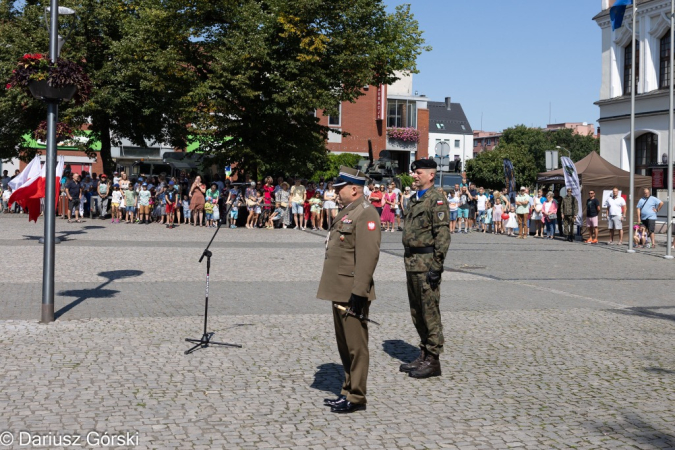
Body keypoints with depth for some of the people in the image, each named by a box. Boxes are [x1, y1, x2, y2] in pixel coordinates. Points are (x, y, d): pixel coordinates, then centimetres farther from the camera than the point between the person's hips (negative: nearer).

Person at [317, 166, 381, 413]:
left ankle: (356, 397, 7)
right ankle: (348, 390, 26)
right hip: (339, 291, 10)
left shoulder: (365, 214, -15)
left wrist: (359, 291, -24)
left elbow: (368, 255, -22)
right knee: (344, 345, 16)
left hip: (352, 293, -10)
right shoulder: (347, 212, 18)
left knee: (355, 345, -2)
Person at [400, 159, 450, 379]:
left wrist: (437, 266, -20)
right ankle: (424, 355, 24)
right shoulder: (414, 200, 16)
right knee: (416, 312, 14)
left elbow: (443, 235, -17)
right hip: (412, 262, 9)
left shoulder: (437, 200, -12)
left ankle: (433, 360, 4)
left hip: (427, 264, -9)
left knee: (430, 312, -3)